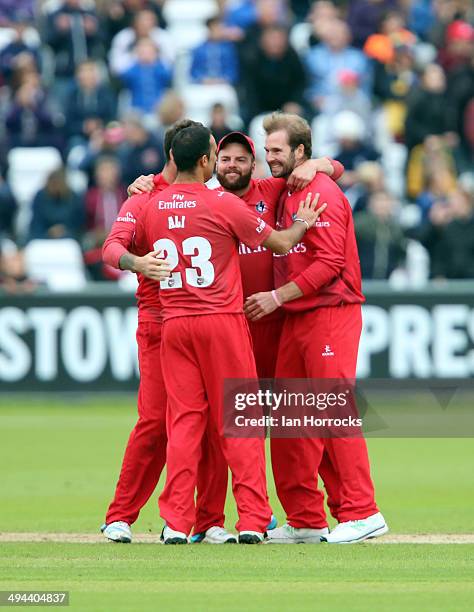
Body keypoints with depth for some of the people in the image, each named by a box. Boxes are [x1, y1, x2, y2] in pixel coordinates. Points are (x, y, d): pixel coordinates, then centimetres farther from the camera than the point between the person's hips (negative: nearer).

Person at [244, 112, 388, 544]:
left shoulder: (322, 193, -10)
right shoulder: (283, 194, 18)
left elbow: (330, 264, -17)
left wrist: (278, 297, -16)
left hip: (331, 315, -9)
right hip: (295, 317, 9)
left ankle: (361, 513, -11)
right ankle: (305, 520, 11)